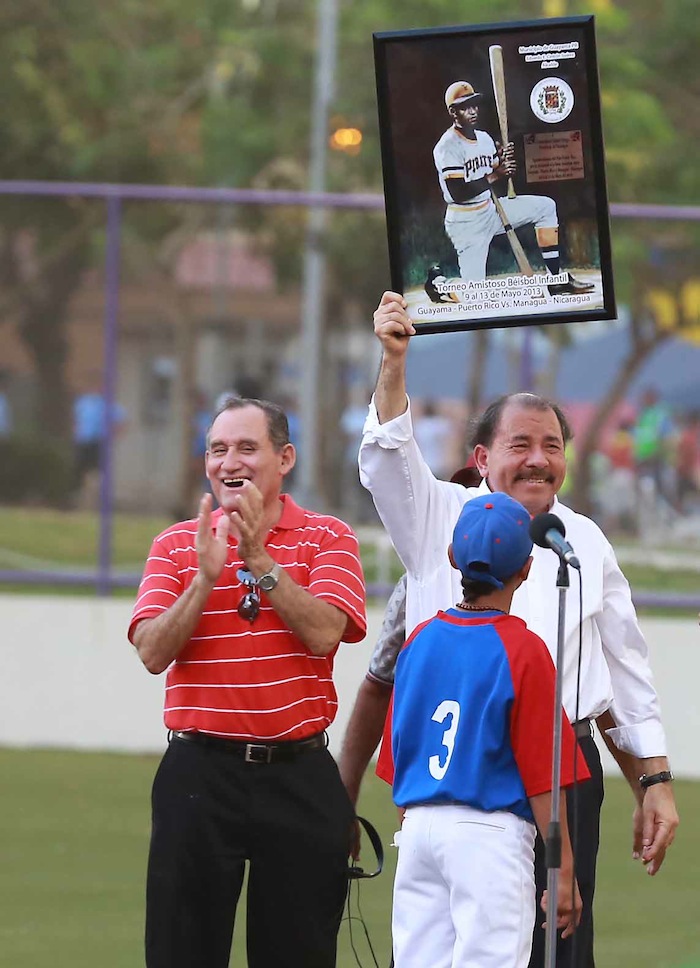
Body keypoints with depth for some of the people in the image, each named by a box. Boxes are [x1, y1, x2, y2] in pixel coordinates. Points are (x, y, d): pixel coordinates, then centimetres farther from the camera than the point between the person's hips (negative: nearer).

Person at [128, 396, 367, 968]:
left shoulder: (328, 538, 4)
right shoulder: (177, 545, 7)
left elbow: (323, 632, -13)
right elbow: (153, 652, -5)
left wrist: (260, 561, -18)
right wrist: (206, 577, -17)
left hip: (298, 773, -1)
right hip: (200, 769, 1)